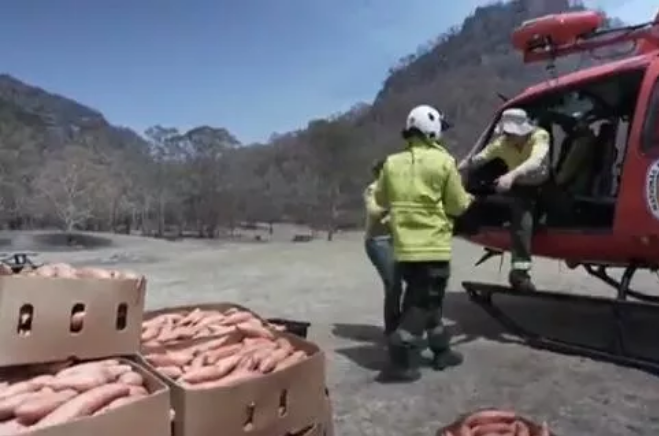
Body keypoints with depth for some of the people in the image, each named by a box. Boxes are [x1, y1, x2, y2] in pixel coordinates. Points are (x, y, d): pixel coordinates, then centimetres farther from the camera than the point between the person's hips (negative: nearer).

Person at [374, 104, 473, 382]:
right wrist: (467, 199, 20)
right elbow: (457, 206, -2)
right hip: (433, 246, -5)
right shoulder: (443, 162, -8)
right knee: (423, 304, 2)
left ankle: (441, 350, 31)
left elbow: (381, 198, 15)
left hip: (404, 247, 5)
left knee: (422, 300, 18)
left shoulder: (392, 163, 3)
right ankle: (400, 362, -2)